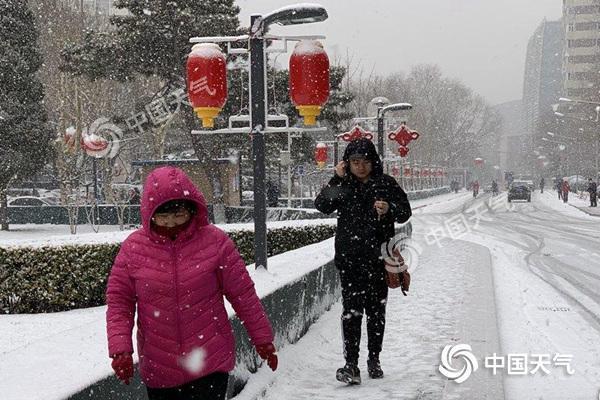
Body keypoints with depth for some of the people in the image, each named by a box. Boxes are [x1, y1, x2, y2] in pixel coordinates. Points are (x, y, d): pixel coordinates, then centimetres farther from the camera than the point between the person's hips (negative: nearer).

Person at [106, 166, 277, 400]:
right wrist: (120, 349, -8)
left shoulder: (215, 241, -4)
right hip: (158, 370, 2)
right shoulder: (133, 247, -1)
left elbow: (243, 295, 2)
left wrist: (263, 339, 7)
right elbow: (118, 301, 3)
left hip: (210, 364, -2)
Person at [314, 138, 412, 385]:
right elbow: (322, 206, -9)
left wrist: (390, 209, -17)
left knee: (376, 309, 10)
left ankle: (374, 359, 24)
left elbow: (405, 212, 4)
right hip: (349, 257, -1)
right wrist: (337, 179, -15)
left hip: (378, 256, 1)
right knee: (351, 310, -7)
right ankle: (351, 364, -8)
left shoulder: (386, 183, 2)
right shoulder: (342, 185, 3)